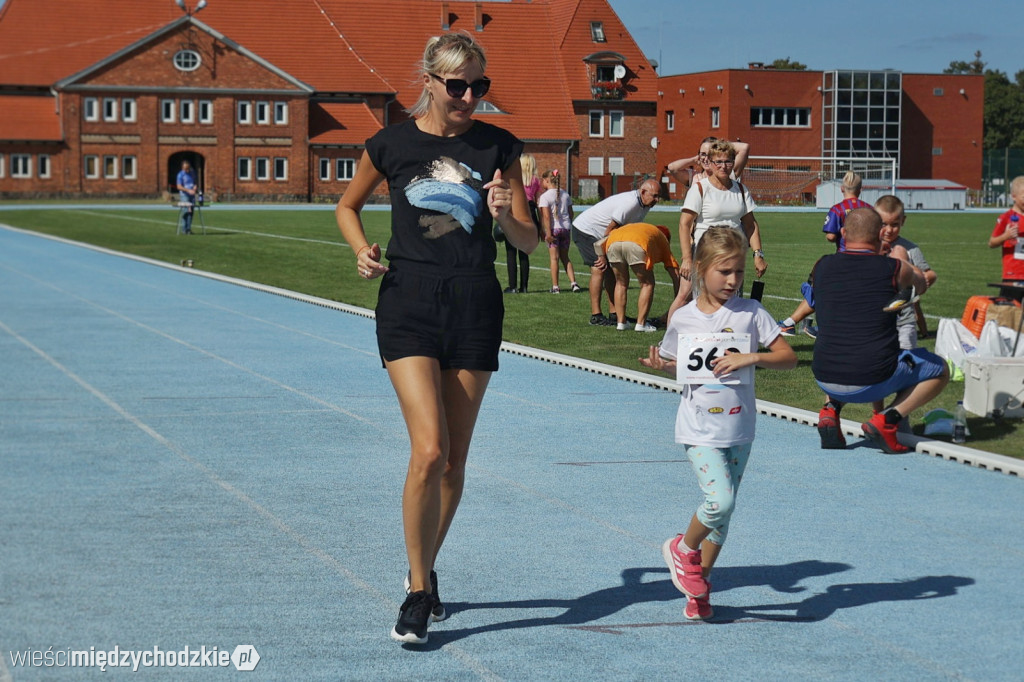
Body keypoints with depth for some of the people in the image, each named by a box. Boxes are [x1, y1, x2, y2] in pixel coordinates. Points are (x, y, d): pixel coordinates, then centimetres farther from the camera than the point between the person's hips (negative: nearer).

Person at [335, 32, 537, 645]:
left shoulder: (499, 147, 3)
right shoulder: (393, 144, 0)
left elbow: (529, 243, 5)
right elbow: (348, 206, 18)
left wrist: (506, 216, -17)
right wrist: (362, 249, -2)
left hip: (475, 307, 2)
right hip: (409, 302, -2)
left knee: (455, 460, 8)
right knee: (429, 451, -16)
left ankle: (426, 570, 30)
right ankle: (419, 592, -3)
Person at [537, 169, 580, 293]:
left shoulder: (544, 197, -10)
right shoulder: (565, 194, 9)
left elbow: (546, 216, -16)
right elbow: (571, 213, 12)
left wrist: (548, 233, -15)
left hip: (554, 228, -5)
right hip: (566, 227, 5)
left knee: (554, 258, 0)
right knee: (565, 258, 14)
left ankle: (555, 286, 2)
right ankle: (573, 282, 2)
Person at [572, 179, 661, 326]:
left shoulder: (644, 205, 1)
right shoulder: (630, 203, -29)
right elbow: (610, 229, -25)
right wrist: (603, 255, -18)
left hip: (600, 234, 10)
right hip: (584, 230, -10)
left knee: (610, 270, 7)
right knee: (599, 269, -16)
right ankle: (595, 315, -15)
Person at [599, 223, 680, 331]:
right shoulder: (662, 239, 35)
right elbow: (675, 274, 32)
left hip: (612, 242, 4)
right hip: (637, 245, -4)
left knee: (621, 283, 23)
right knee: (647, 284, 15)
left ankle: (620, 322, 19)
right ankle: (641, 324, 9)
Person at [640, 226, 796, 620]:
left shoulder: (750, 313, -3)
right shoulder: (682, 319, -1)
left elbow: (789, 358, -3)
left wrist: (752, 357, -18)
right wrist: (660, 365, -7)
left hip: (738, 429, 2)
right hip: (699, 429, -2)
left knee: (723, 510, 10)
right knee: (720, 500, -20)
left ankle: (700, 581, 28)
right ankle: (684, 549, 8)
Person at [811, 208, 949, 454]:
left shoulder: (822, 266, 2)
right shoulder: (894, 269, -6)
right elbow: (920, 282, 19)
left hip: (825, 381, 4)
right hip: (873, 383, -4)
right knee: (940, 370, 21)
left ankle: (831, 409, 11)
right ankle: (887, 419, 0)